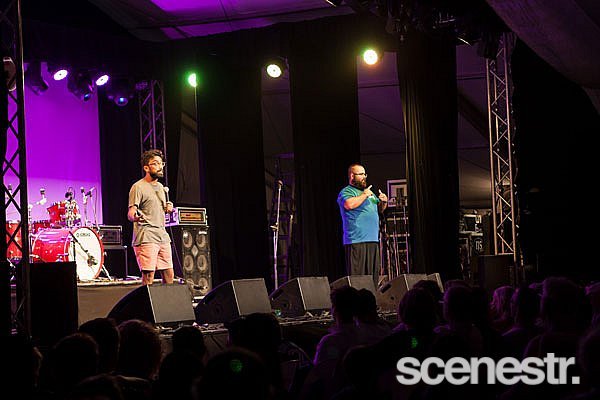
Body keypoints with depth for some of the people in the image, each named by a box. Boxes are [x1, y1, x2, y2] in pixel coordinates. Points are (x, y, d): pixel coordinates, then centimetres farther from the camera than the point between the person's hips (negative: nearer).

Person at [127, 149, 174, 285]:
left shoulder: (160, 186, 20)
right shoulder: (138, 187, -6)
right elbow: (130, 213, -14)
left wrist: (168, 208, 11)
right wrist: (135, 217, -37)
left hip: (163, 236, 8)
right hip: (146, 238, -8)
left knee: (169, 275, 7)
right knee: (149, 275, -13)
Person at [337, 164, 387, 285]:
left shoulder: (368, 191, 24)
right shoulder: (346, 192, -2)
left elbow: (379, 209, 30)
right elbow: (349, 204, -24)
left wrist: (383, 202, 8)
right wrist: (364, 195, -12)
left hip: (373, 240, 8)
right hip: (356, 241, -8)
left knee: (373, 275, 7)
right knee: (357, 276, -12)